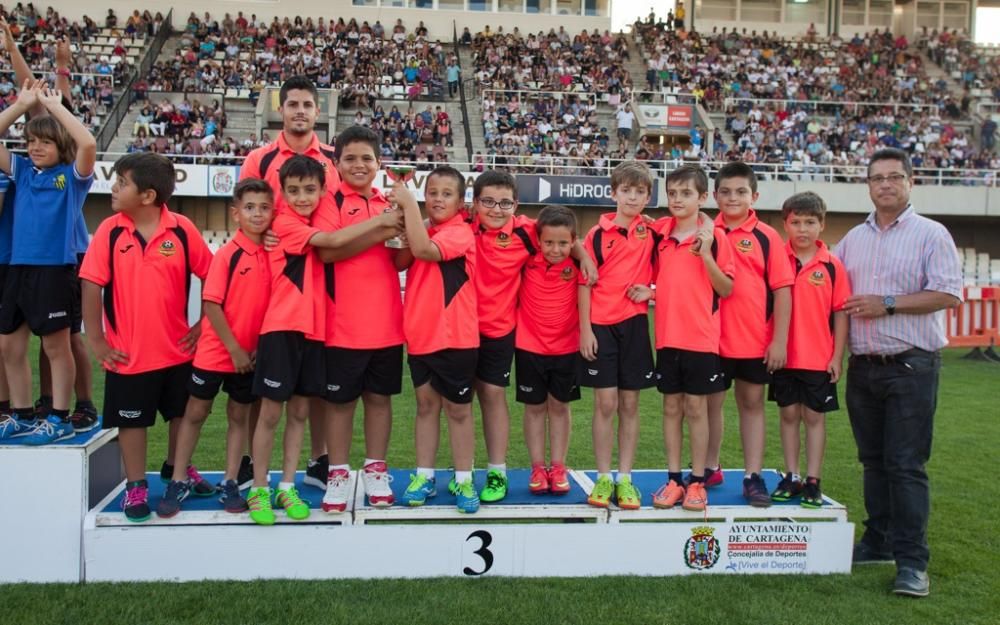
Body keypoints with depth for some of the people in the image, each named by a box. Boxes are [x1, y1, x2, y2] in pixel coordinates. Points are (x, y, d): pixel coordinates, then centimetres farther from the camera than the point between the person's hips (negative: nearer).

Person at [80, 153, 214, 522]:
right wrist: (96, 341, -8)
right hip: (128, 353, -1)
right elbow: (92, 286, -7)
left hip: (177, 349, 1)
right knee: (132, 419, 10)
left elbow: (212, 277, 0)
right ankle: (135, 487, 26)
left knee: (182, 413, 17)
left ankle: (177, 469, 40)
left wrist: (204, 324, -1)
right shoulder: (109, 231, -8)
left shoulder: (182, 230, -9)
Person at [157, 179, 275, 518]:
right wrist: (233, 348, -14)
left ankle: (230, 484, 21)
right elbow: (211, 305, -13)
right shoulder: (227, 254, -12)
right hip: (215, 351, -3)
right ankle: (179, 481, 17)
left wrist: (261, 345, -3)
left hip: (250, 354, 4)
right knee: (195, 413, 7)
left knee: (239, 416, 11)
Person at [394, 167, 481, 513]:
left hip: (455, 338, -6)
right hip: (420, 335, 7)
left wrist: (408, 203, -25)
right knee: (426, 405, 13)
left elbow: (425, 250, -30)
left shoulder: (460, 233, -12)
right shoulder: (424, 233, 11)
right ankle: (424, 476, 23)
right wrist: (407, 213, -13)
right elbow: (400, 262, -2)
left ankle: (463, 481, 15)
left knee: (458, 409, 5)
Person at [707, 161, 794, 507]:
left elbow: (782, 290, -4)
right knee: (711, 402, 11)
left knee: (752, 403, 8)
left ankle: (753, 476, 15)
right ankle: (710, 468, 26)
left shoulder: (767, 237, -3)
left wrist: (780, 339, -8)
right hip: (712, 337, 2)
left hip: (756, 340, -1)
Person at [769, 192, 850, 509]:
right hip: (784, 356, 1)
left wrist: (837, 357, -3)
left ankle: (813, 482, 13)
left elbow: (840, 313, -1)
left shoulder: (832, 265, -3)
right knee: (789, 414, 9)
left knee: (814, 416, 6)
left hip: (819, 358, -1)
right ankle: (791, 477, 19)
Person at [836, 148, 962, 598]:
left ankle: (912, 561, 0)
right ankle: (878, 543, 24)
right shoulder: (853, 239, 13)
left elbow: (947, 293, -13)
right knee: (873, 460, 13)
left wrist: (887, 304, -17)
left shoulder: (931, 235, -3)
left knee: (906, 465, -6)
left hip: (911, 366, -5)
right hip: (863, 367, 5)